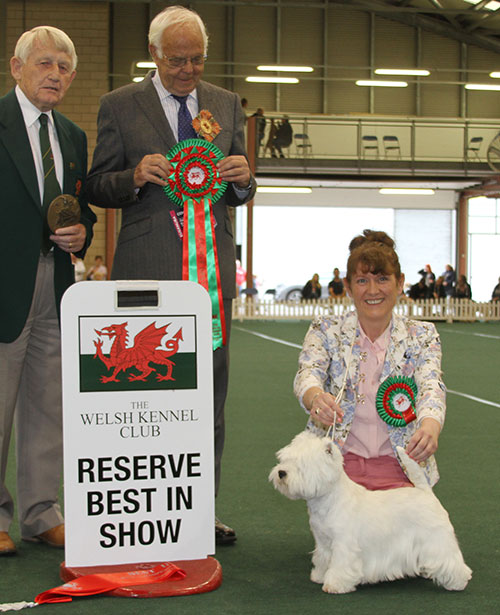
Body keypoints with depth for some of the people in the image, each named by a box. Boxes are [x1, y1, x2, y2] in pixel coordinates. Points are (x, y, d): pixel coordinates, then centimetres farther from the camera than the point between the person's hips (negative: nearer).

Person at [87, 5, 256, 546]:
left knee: (210, 392, 6)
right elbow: (98, 187, 4)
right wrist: (135, 177, -16)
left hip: (212, 265, 3)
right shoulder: (119, 106, 4)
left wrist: (243, 180, -6)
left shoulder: (227, 104, 14)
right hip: (148, 269, -3)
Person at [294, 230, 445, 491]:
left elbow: (430, 385, -13)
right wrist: (316, 397, -42)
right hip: (338, 461, -1)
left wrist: (430, 425, -38)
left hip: (400, 467, 1)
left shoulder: (421, 336, 4)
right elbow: (308, 374, -16)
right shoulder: (326, 330, 2)